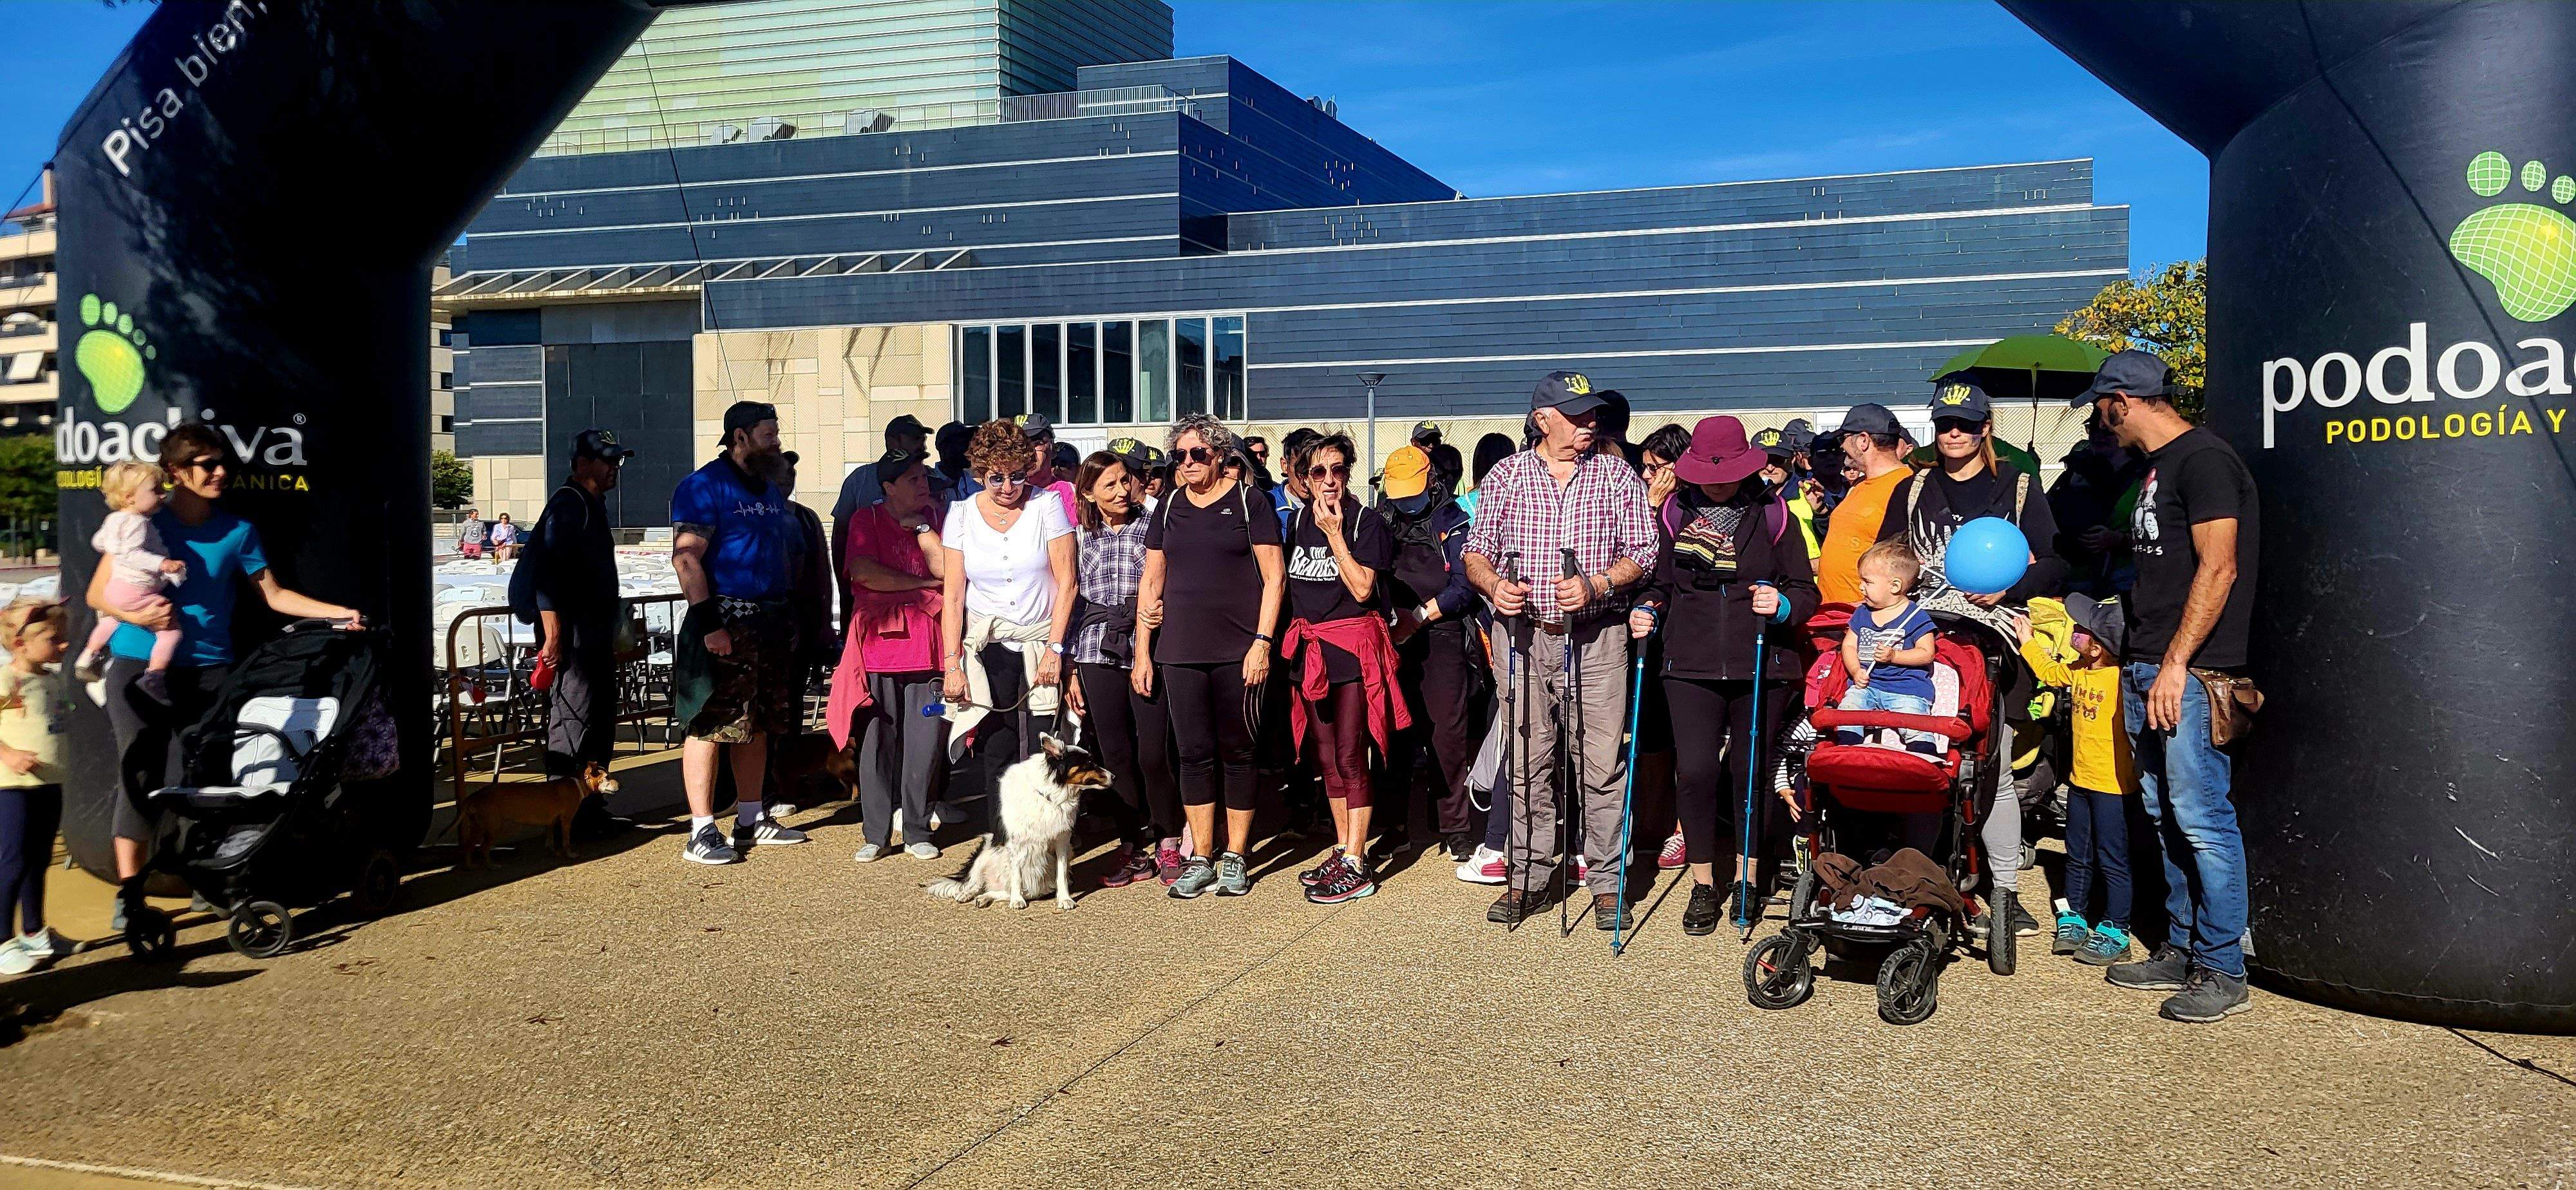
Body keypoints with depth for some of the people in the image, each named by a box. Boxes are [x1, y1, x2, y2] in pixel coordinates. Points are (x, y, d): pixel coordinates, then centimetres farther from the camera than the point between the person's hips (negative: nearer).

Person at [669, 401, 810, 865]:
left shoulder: (771, 491, 18)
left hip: (771, 624, 8)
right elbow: (686, 558, -16)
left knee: (758, 725, 13)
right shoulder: (704, 486, -9)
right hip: (725, 624, -8)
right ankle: (701, 833, -2)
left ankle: (751, 821, 23)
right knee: (709, 726, -6)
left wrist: (788, 617, 18)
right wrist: (708, 624, -22)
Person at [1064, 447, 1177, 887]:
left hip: (1147, 650, -2)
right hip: (1098, 653, 2)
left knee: (1153, 754, -6)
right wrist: (1071, 669, 9)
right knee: (1115, 755, 3)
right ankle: (1132, 848, 15)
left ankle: (1167, 845, 12)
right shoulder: (1081, 539, 11)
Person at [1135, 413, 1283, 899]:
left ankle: (1234, 858, 13)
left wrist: (1262, 641, -10)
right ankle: (1200, 860, 13)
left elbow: (1274, 577, -3)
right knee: (1194, 754, 5)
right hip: (1180, 653, 4)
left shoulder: (1249, 501, 0)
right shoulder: (1170, 508, 13)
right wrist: (1142, 652, 10)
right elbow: (1152, 582, 15)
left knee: (1237, 753, 3)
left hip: (1238, 652, -4)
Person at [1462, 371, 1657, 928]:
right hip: (1524, 634, 1)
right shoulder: (1506, 476, 9)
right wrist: (1493, 584, -11)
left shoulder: (1616, 474, 8)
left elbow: (1641, 551, 4)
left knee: (1602, 764, -2)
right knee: (1526, 762, 4)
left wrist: (1596, 584, -13)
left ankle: (1607, 881, 8)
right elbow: (1476, 551, 10)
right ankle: (1529, 877, 15)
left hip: (1597, 635, -1)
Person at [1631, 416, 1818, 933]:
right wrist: (1646, 612, -6)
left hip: (1761, 664, 0)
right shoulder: (1675, 513, 7)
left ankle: (1747, 877, 25)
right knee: (1694, 770, -7)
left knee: (1750, 769, 6)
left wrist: (1782, 604, -17)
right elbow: (1660, 584, 15)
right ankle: (1703, 886, 8)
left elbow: (1806, 591, 4)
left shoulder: (1773, 513, 3)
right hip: (1692, 665, 1)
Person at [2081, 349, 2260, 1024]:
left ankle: (2224, 973, 1)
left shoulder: (2203, 459, -10)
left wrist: (2175, 663, -20)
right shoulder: (2158, 468, 19)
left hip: (2188, 672, -10)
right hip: (2146, 669, 10)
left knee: (2202, 818, -6)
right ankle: (2181, 952, 22)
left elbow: (2218, 569, -18)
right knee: (2166, 817, 13)